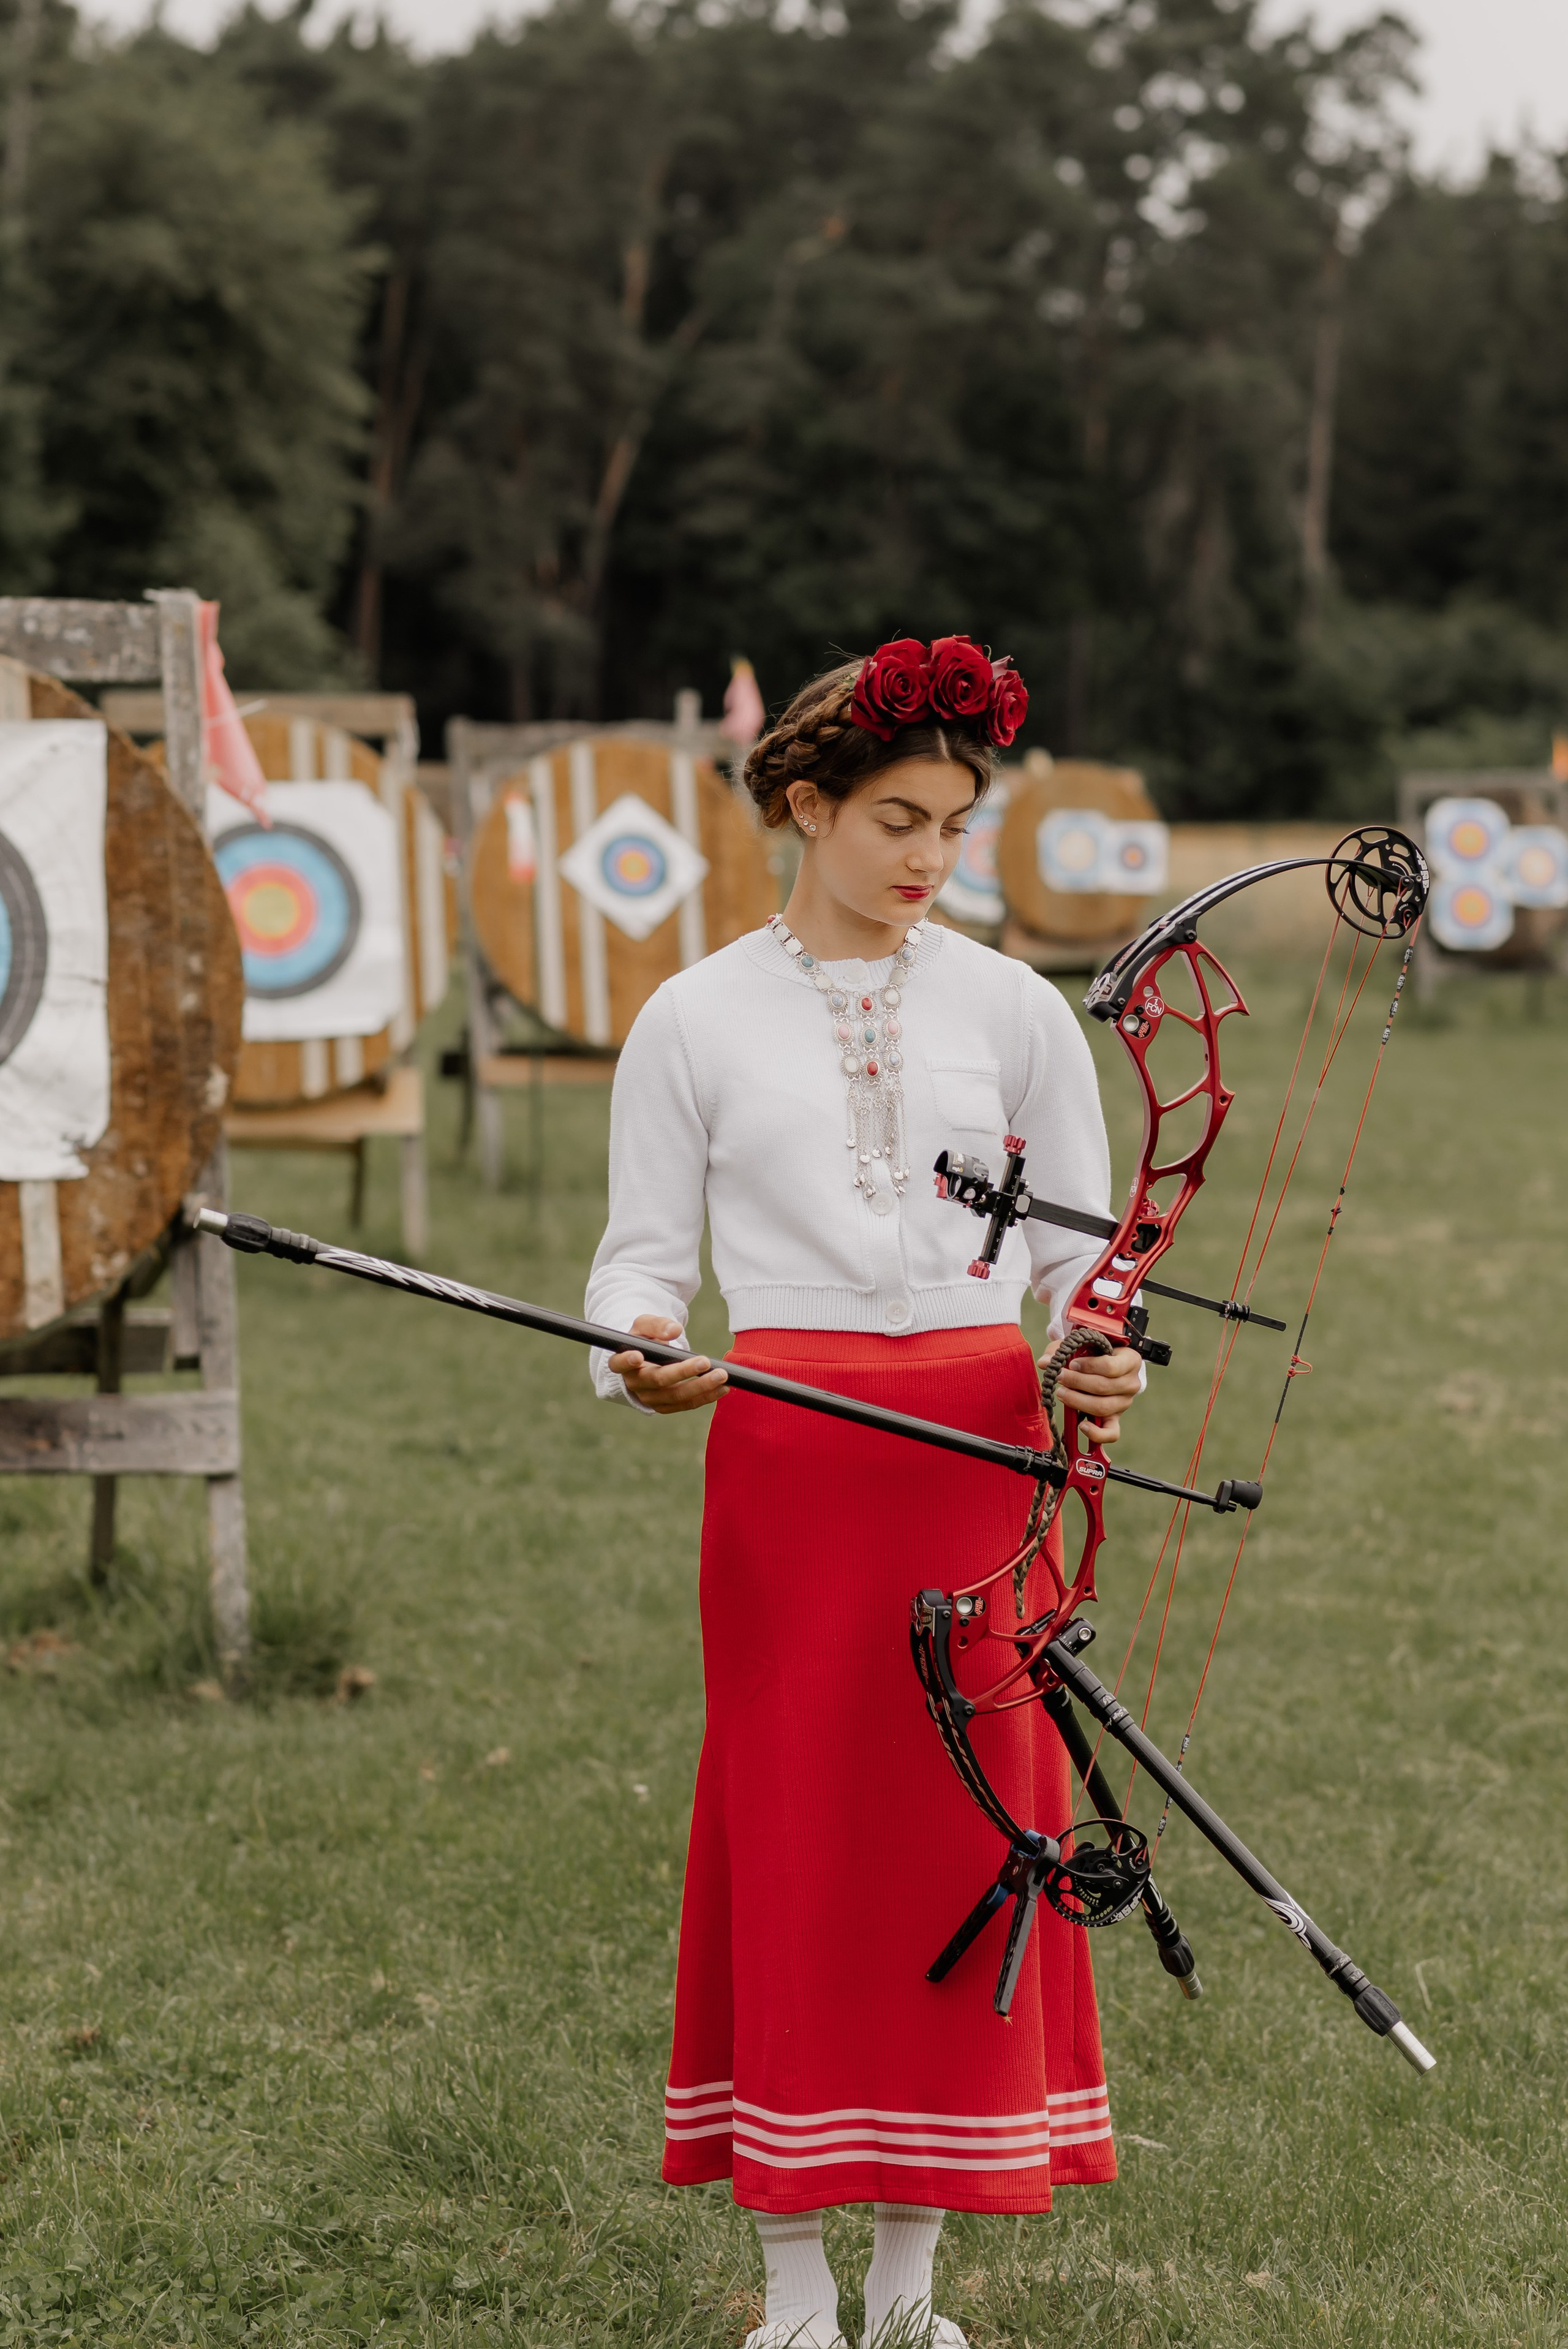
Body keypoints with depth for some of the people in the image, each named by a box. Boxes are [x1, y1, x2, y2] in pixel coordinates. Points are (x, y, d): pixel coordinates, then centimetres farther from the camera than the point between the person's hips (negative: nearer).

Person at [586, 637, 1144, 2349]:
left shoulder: (1014, 1011, 8)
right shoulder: (698, 1019, 4)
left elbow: (1083, 1246, 9)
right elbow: (644, 1247, 4)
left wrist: (1096, 1357, -11)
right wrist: (639, 1351, -17)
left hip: (978, 1445, 2)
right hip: (784, 1441, -1)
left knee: (966, 1820, 2)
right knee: (786, 1819, -1)